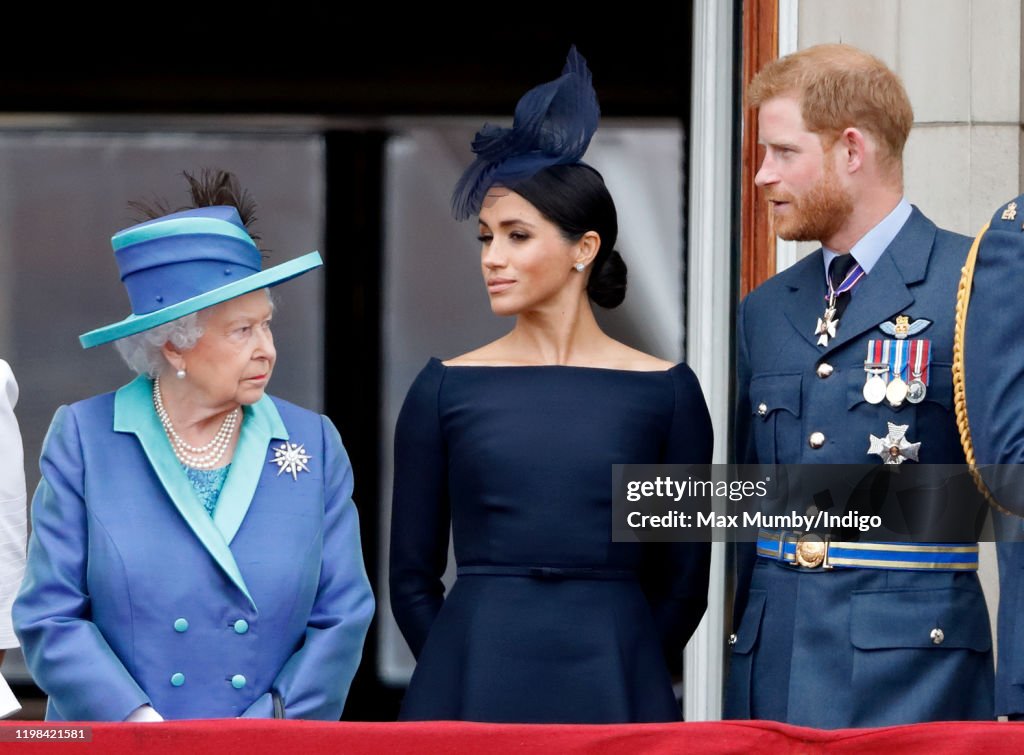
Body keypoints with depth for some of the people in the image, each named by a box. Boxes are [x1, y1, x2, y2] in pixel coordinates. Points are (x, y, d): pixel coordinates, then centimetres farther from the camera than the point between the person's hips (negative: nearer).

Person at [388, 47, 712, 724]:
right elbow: (412, 579, 8)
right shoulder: (447, 389, 5)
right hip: (471, 687, 1)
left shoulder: (665, 392, 3)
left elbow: (683, 579, 6)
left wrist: (613, 672, 4)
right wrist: (475, 675, 5)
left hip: (613, 689, -1)